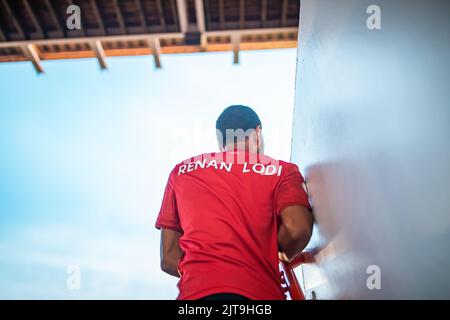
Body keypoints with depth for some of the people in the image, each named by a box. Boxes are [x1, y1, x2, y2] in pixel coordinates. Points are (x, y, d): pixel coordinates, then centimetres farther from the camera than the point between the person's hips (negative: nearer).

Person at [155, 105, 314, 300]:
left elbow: (169, 258, 19)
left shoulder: (182, 171, 22)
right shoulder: (280, 169, 15)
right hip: (260, 292, -1)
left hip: (197, 291, 2)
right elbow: (297, 229, -3)